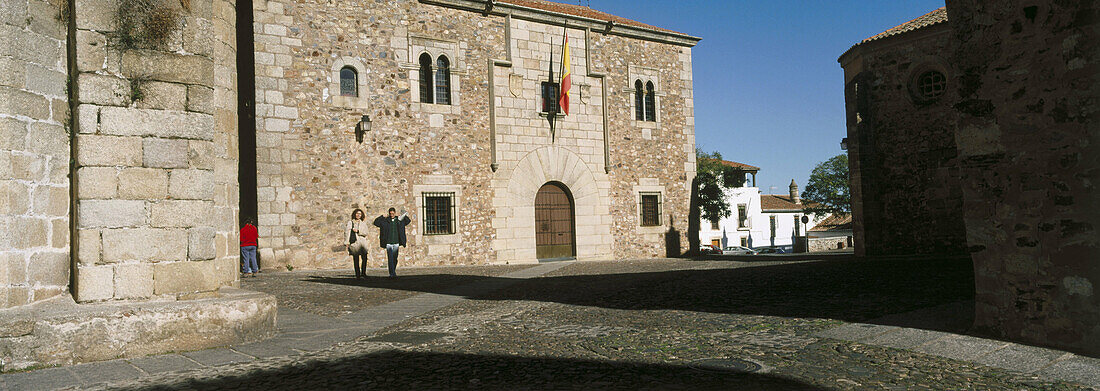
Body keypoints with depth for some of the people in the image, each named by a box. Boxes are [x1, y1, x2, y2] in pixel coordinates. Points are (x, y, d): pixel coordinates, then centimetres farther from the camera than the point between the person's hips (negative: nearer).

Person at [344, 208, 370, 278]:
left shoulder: (363, 223, 16)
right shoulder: (350, 222, 9)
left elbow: (365, 233, 6)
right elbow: (347, 232, 3)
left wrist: (358, 231, -9)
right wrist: (346, 242, -6)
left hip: (362, 241, 2)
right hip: (354, 242, -2)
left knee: (364, 257, -12)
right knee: (356, 259, -2)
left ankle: (363, 273, -3)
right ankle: (357, 274, 3)